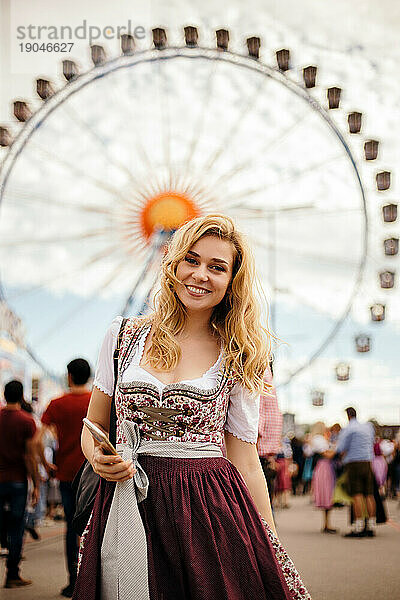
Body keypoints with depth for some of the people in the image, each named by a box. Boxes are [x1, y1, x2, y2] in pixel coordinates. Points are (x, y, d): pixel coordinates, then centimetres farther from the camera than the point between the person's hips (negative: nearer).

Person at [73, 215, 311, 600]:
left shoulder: (238, 359, 4)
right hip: (128, 506, 1)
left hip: (209, 507, -1)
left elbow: (245, 460, 5)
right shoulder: (125, 335, 6)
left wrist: (272, 551, 2)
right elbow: (93, 427, 15)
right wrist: (99, 460, -8)